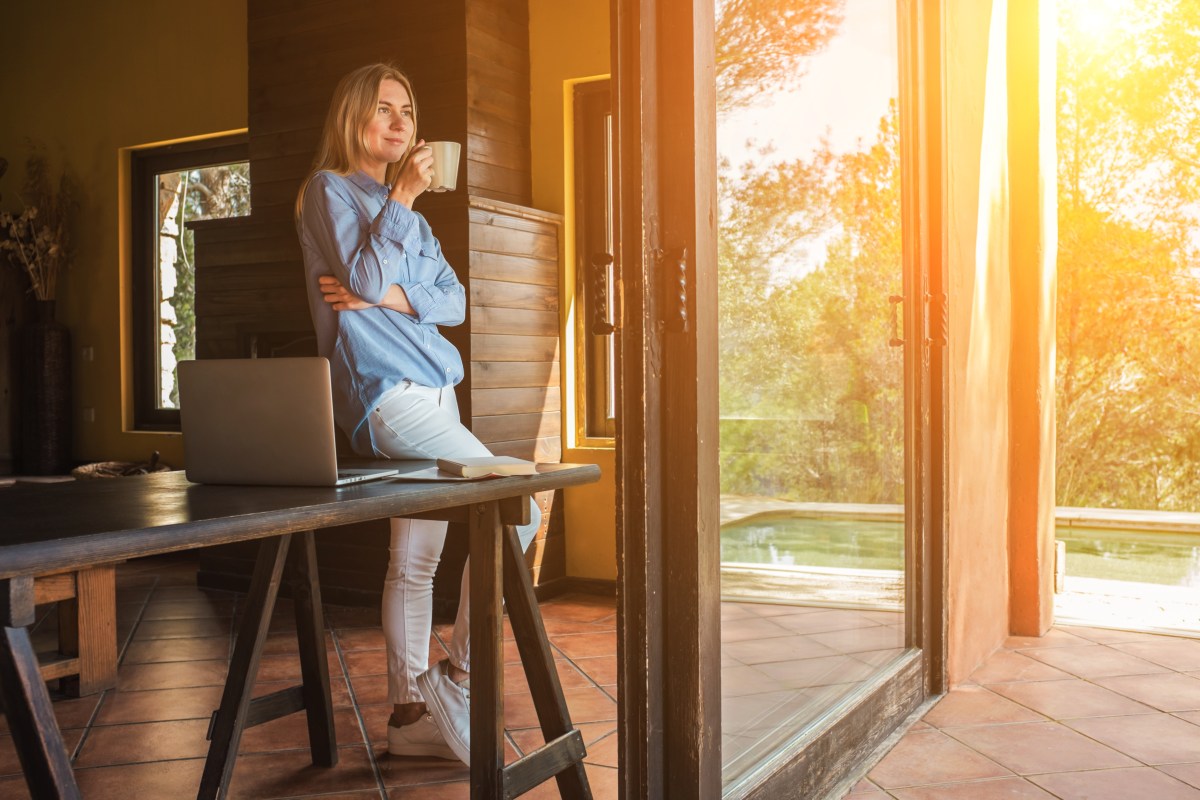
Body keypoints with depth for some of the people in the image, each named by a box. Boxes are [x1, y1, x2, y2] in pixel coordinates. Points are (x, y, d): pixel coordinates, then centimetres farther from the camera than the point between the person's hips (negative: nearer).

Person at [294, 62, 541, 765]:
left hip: (432, 387, 8)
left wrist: (390, 296, -7)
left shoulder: (410, 212, 22)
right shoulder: (330, 190, 2)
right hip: (383, 390, -8)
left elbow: (455, 300, 11)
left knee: (415, 561, 8)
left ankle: (410, 714, 15)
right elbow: (366, 279, -14)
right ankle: (458, 677, -4)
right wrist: (403, 197, -9)